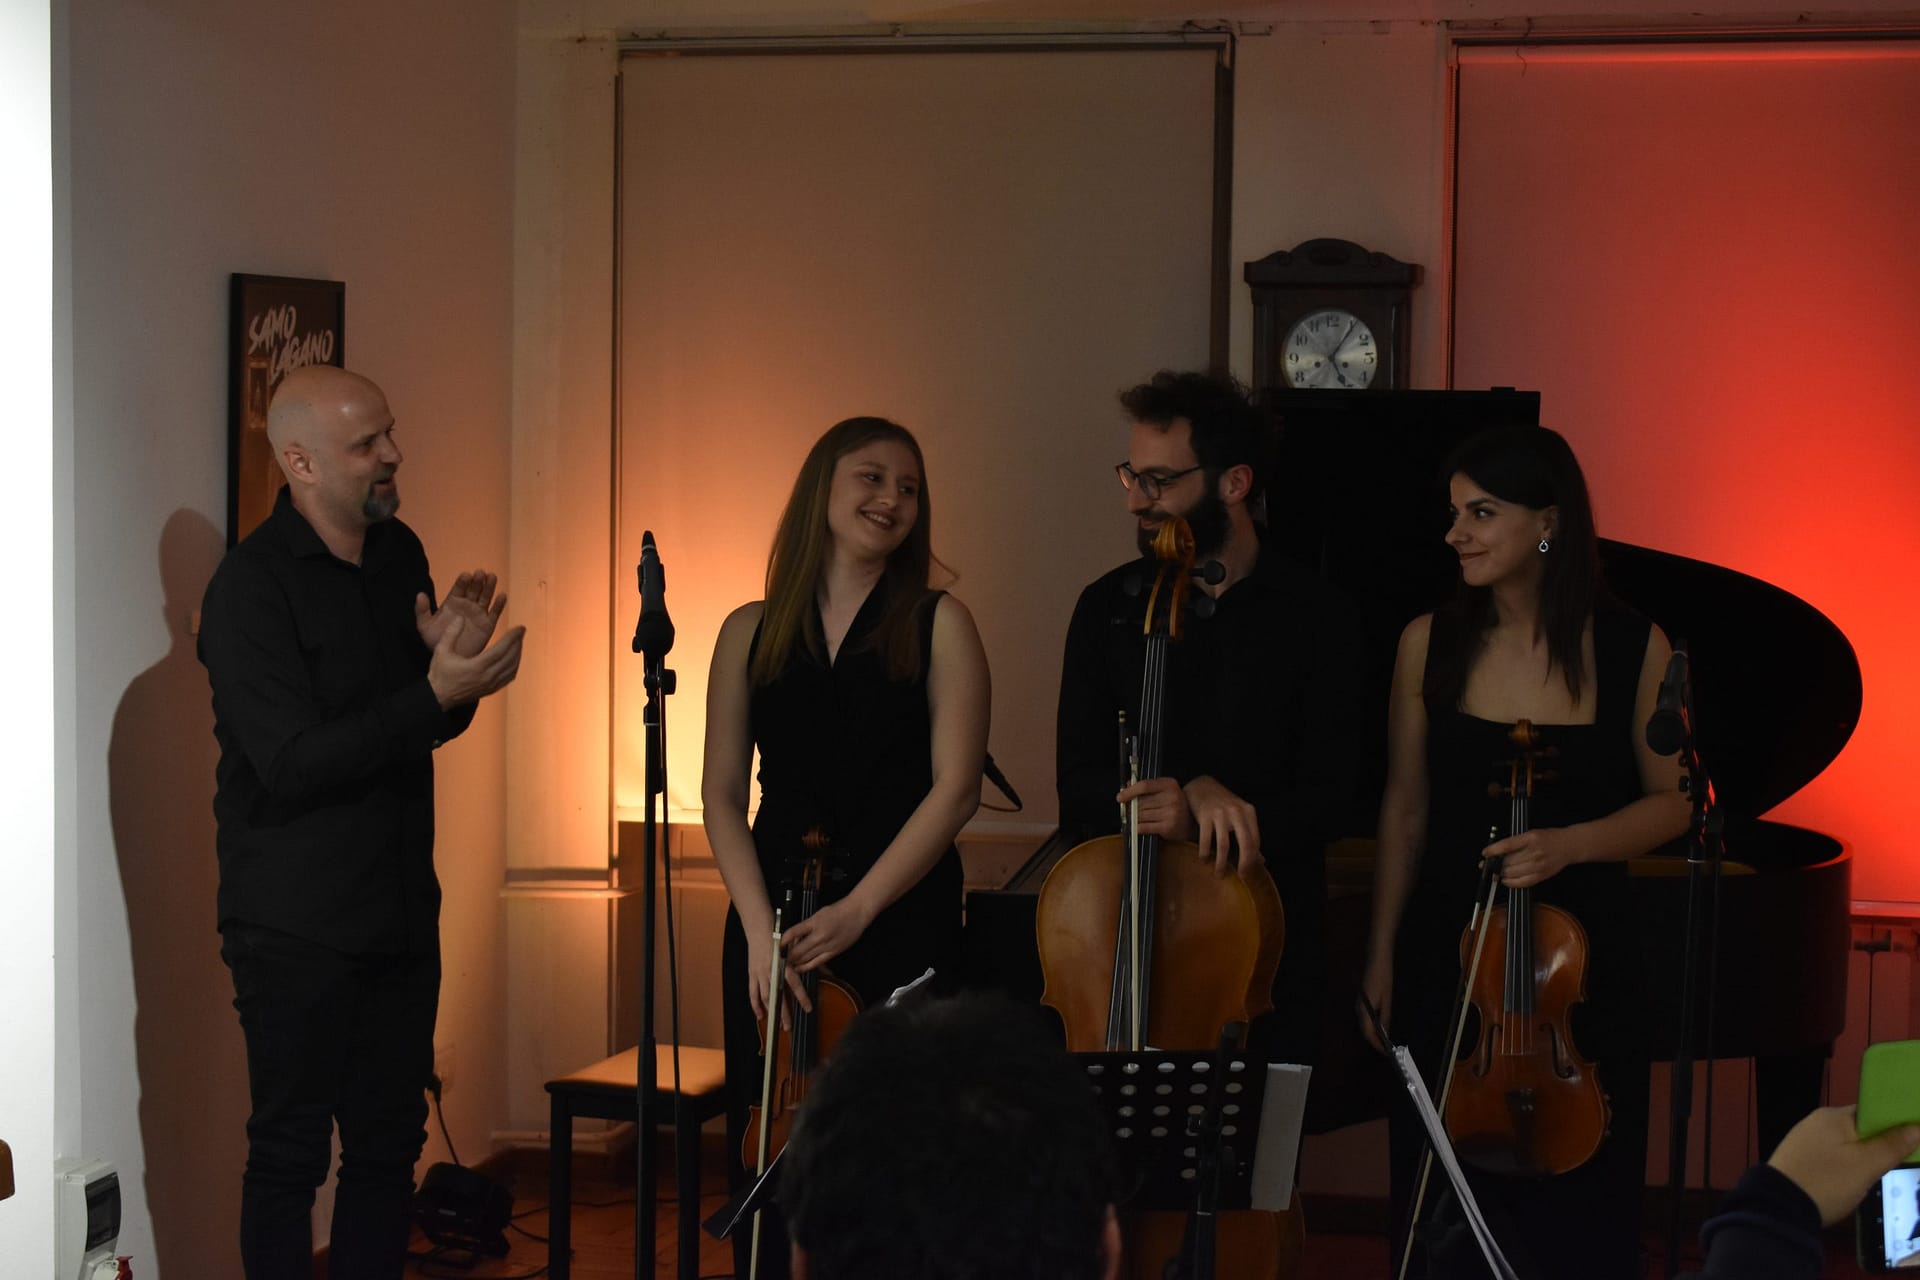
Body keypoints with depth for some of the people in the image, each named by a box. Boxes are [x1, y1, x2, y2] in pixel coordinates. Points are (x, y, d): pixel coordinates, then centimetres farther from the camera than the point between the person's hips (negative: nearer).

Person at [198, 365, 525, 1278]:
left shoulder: (399, 553, 9)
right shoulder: (250, 586, -14)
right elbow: (290, 764, -21)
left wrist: (453, 660, -6)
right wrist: (436, 693, -25)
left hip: (400, 910, 7)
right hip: (297, 924, -7)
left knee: (390, 1141, 12)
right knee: (291, 1152, -1)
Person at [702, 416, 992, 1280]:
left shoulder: (938, 626, 2)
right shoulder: (751, 634, 9)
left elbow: (954, 788, -6)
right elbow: (723, 795, 5)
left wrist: (856, 910, -15)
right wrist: (758, 925, -10)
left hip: (902, 919, -2)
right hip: (774, 917, 2)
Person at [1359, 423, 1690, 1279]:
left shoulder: (1633, 650, -7)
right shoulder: (1429, 645, -2)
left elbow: (1672, 802, 1)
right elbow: (1406, 809, 6)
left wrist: (1568, 843, -17)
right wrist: (1382, 959, 6)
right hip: (1445, 957, 1)